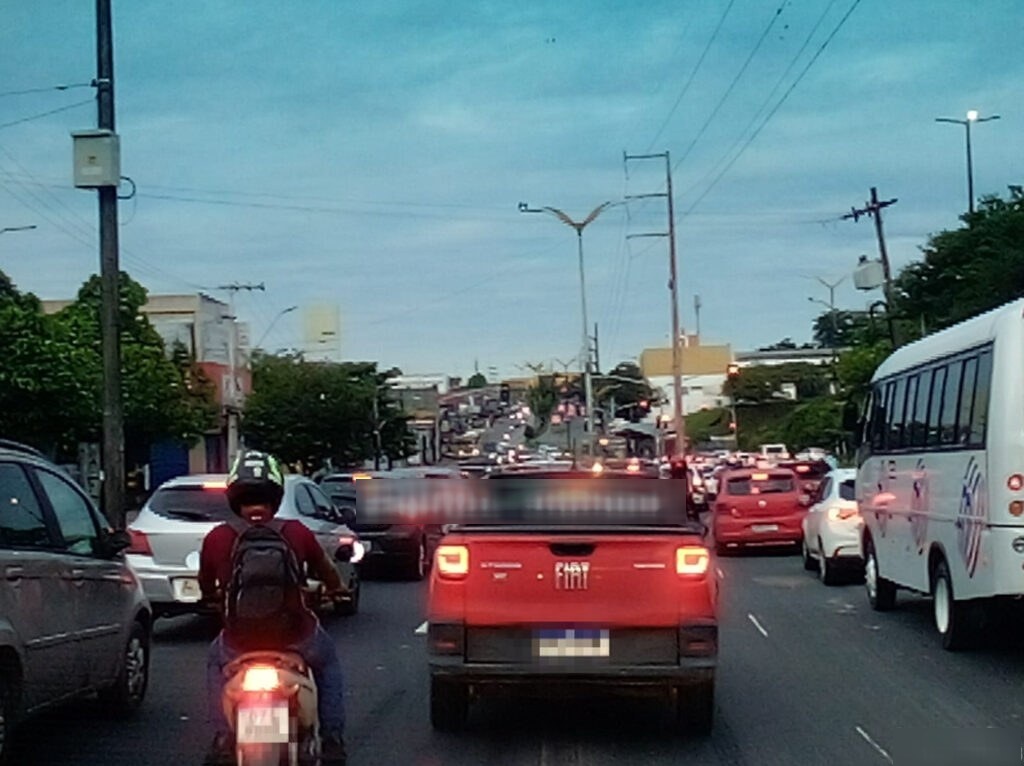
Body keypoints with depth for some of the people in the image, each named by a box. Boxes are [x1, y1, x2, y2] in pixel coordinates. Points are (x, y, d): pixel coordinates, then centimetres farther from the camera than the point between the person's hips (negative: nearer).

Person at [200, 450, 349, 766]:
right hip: (296, 637, 0)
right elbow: (326, 571, 9)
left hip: (239, 641, 0)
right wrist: (336, 590, 33)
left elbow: (206, 586, 11)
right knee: (327, 663, 32)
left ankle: (223, 740, 20)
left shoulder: (217, 538, -5)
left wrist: (214, 601, 35)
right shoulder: (296, 532, -5)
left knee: (216, 661, 35)